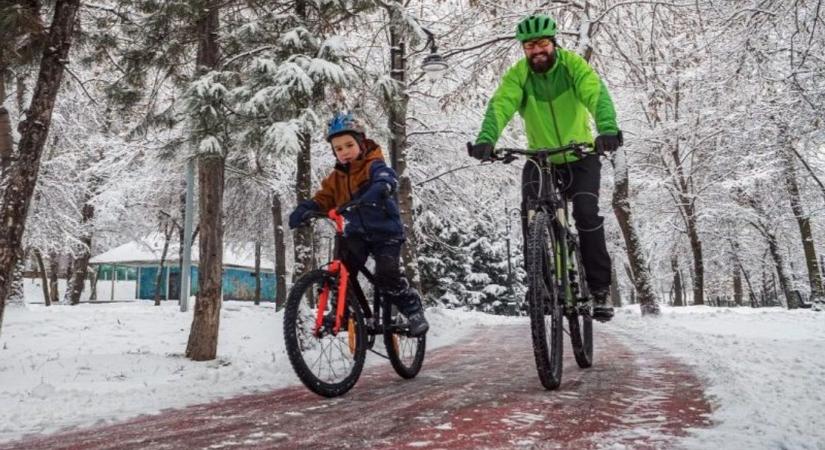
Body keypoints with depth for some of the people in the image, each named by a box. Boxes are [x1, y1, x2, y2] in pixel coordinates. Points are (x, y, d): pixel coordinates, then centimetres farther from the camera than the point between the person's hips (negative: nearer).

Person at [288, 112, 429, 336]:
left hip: (385, 230, -5)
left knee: (387, 276, -17)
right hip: (357, 232, 5)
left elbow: (386, 177, -31)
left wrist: (379, 189, -55)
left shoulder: (373, 165, -9)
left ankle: (414, 310, 3)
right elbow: (324, 198, 1)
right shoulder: (336, 176, 9)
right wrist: (305, 209, -20)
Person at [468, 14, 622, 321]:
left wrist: (608, 129, -50)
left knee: (587, 214, -19)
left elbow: (597, 95, -29)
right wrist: (486, 139, -47)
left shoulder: (573, 64, -13)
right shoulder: (517, 74, -11)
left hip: (580, 157, -1)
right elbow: (500, 105, -27)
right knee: (531, 215, -18)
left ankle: (599, 288, -5)